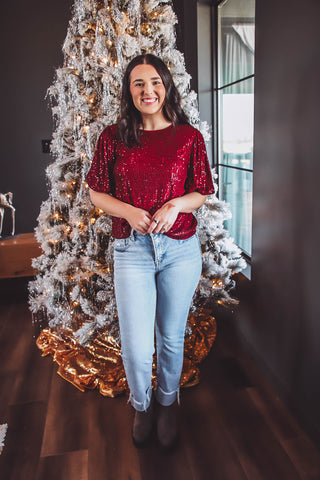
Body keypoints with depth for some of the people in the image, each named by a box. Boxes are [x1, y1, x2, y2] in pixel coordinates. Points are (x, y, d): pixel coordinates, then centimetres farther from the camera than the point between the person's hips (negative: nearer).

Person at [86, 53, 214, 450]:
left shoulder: (188, 137, 1)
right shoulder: (113, 137, 1)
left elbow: (202, 192, 6)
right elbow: (96, 192, 6)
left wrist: (176, 205, -15)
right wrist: (127, 210, -13)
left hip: (181, 249, 1)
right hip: (132, 250, 0)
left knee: (171, 337, 15)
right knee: (136, 347, 1)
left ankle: (167, 404, 43)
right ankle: (142, 406, 35)